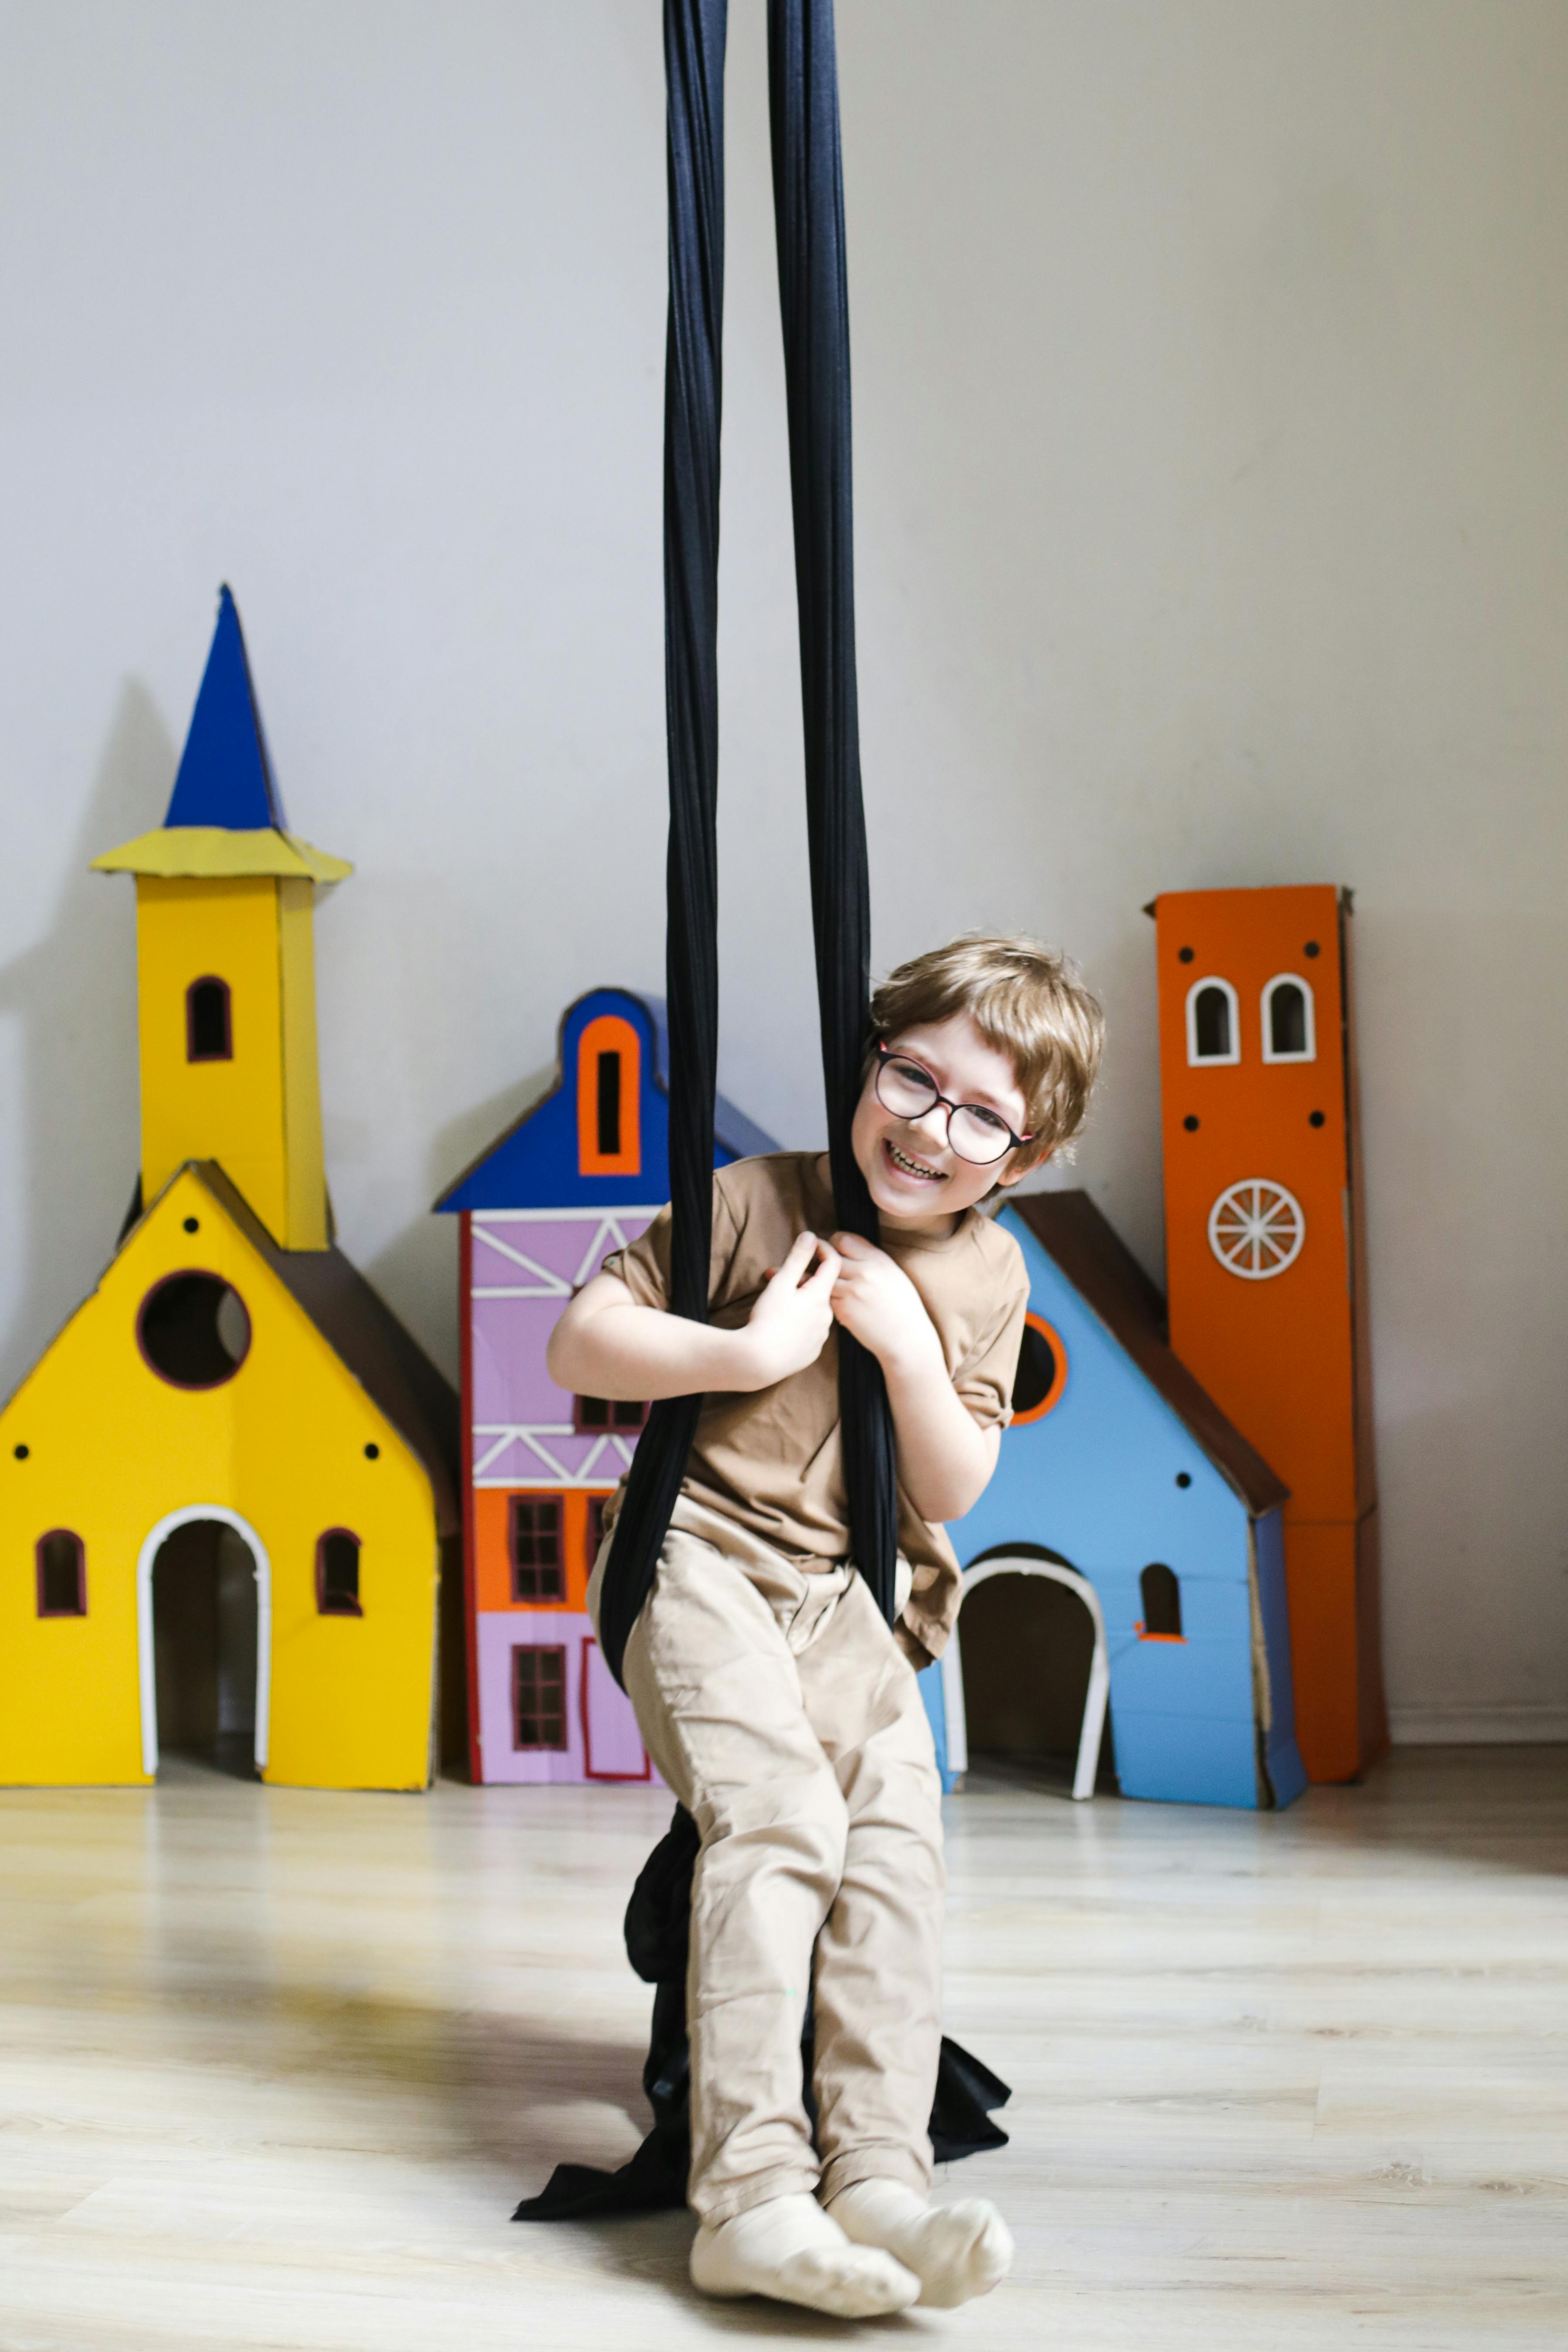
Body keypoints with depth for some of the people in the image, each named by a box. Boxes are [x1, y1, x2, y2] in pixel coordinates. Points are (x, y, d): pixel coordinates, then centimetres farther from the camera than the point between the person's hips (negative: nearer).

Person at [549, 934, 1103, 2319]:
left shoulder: (989, 1275, 9)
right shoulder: (759, 1201, -3)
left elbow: (953, 1494, 4)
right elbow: (579, 1345, -6)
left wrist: (907, 1343, -12)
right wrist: (752, 1351, -18)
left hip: (857, 1605, 5)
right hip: (706, 1559, -4)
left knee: (898, 1842, -18)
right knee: (781, 1813, -26)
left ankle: (880, 2177, -19)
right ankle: (751, 2196, -30)